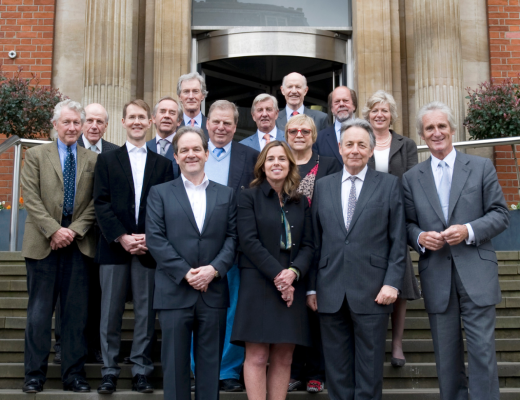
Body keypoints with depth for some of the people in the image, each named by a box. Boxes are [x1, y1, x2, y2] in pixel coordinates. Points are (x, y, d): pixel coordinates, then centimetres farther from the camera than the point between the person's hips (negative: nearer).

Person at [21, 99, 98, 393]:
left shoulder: (93, 160, 9)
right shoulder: (36, 155, 6)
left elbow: (95, 202, 4)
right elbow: (32, 198, -2)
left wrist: (74, 230, -9)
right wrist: (54, 230, -12)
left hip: (79, 243, 1)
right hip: (43, 244, -1)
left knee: (77, 312, 4)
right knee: (39, 311, 3)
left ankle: (74, 374, 13)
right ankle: (35, 374, 13)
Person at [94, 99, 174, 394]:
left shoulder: (163, 164, 12)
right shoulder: (107, 160, 11)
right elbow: (101, 203, 2)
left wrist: (149, 237, -9)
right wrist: (122, 237, -10)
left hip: (149, 248, 1)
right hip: (114, 246, 0)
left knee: (146, 312, 3)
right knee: (111, 312, 1)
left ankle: (142, 371, 10)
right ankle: (110, 372, 9)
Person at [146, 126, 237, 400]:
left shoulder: (226, 195, 12)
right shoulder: (160, 193, 7)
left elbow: (232, 237, 4)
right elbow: (155, 238, -3)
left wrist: (214, 269, -12)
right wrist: (185, 273, -12)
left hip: (213, 293, 2)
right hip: (175, 292, -1)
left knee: (210, 364, 8)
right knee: (175, 364, 4)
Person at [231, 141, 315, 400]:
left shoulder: (301, 202, 15)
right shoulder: (249, 197, 3)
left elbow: (308, 245, 9)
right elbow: (248, 241, -7)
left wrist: (294, 272, -10)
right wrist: (277, 275, -13)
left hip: (292, 286, 4)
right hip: (257, 284, -4)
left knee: (283, 359, 3)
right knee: (257, 357, -6)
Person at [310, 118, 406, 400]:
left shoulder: (389, 184, 5)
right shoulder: (322, 187, 12)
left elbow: (398, 240, 1)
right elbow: (315, 240, 11)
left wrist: (392, 282, -8)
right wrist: (311, 286, 7)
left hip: (372, 291, -2)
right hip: (331, 292, 3)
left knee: (369, 371, 5)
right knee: (336, 369, 10)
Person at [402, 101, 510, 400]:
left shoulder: (482, 167, 4)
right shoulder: (412, 178, 10)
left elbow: (501, 214, 1)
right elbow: (408, 224, 11)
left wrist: (469, 230, -14)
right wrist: (420, 237, -11)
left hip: (476, 273, -2)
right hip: (437, 277, 2)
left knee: (482, 351, -4)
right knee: (446, 356, 10)